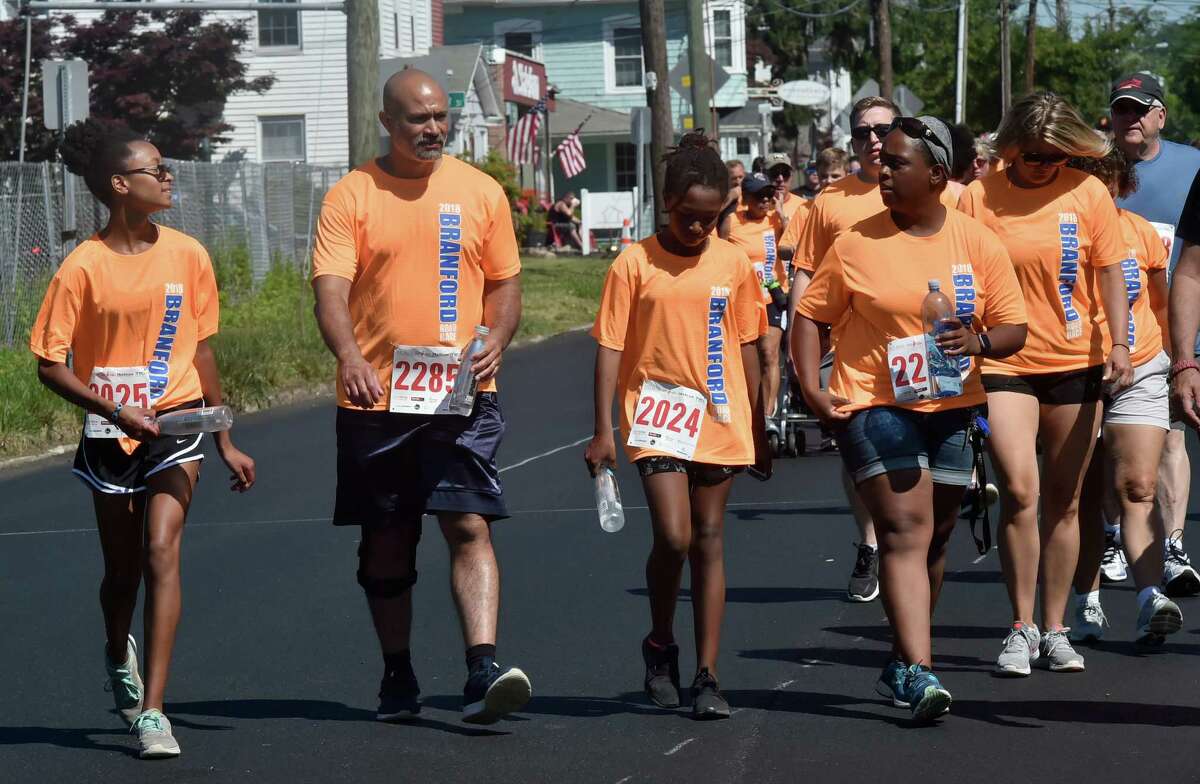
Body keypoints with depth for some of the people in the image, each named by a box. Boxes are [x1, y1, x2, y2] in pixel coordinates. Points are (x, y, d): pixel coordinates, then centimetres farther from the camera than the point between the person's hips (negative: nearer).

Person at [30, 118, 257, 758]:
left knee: (160, 549, -17)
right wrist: (115, 411, -19)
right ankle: (119, 653, 47)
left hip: (176, 424, 1)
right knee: (122, 569, 13)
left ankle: (151, 711, -19)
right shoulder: (84, 267, -9)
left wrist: (226, 441, 14)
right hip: (110, 433, -1)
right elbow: (50, 364, -7)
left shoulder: (187, 255, 1)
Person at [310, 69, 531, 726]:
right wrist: (349, 356, -29)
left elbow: (505, 282, 13)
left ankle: (483, 672, -21)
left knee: (470, 526, -13)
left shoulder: (480, 191, 7)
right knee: (386, 541, 9)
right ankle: (398, 678, 23)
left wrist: (496, 341, -7)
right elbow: (330, 288, -10)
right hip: (374, 396, 0)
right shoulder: (351, 196, 0)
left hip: (461, 395, 0)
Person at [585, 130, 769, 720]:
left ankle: (707, 674, 6)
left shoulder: (733, 264, 5)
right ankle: (660, 645, 11)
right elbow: (609, 347, -2)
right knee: (672, 535, -15)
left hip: (720, 419, 3)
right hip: (657, 413, -3)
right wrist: (603, 429, -9)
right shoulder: (635, 264, -3)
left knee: (708, 539, 4)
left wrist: (758, 428, 14)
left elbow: (746, 347, 13)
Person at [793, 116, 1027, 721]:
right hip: (874, 405, -3)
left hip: (951, 408, 3)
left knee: (934, 539, 12)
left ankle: (901, 664, 28)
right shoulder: (857, 244, -2)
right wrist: (812, 389, -8)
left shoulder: (978, 244, 2)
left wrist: (980, 340, -17)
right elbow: (810, 316, 4)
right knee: (905, 531, -16)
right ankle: (920, 673, -24)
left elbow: (1014, 329, 5)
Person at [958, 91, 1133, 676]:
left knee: (1064, 501, 7)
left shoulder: (1087, 193, 1)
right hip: (1004, 364, -2)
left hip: (1077, 364, 2)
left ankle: (1055, 630, 16)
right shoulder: (978, 198, -3)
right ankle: (1021, 628, -2)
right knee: (1020, 490, -14)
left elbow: (1109, 272, 6)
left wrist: (1118, 343, -5)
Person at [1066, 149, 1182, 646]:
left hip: (1140, 376, 0)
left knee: (1137, 488, -12)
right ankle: (1087, 605, 12)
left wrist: (1176, 364, 19)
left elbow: (1160, 305, 15)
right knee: (1084, 496, 5)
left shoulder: (1141, 234, 2)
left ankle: (1150, 598, -21)